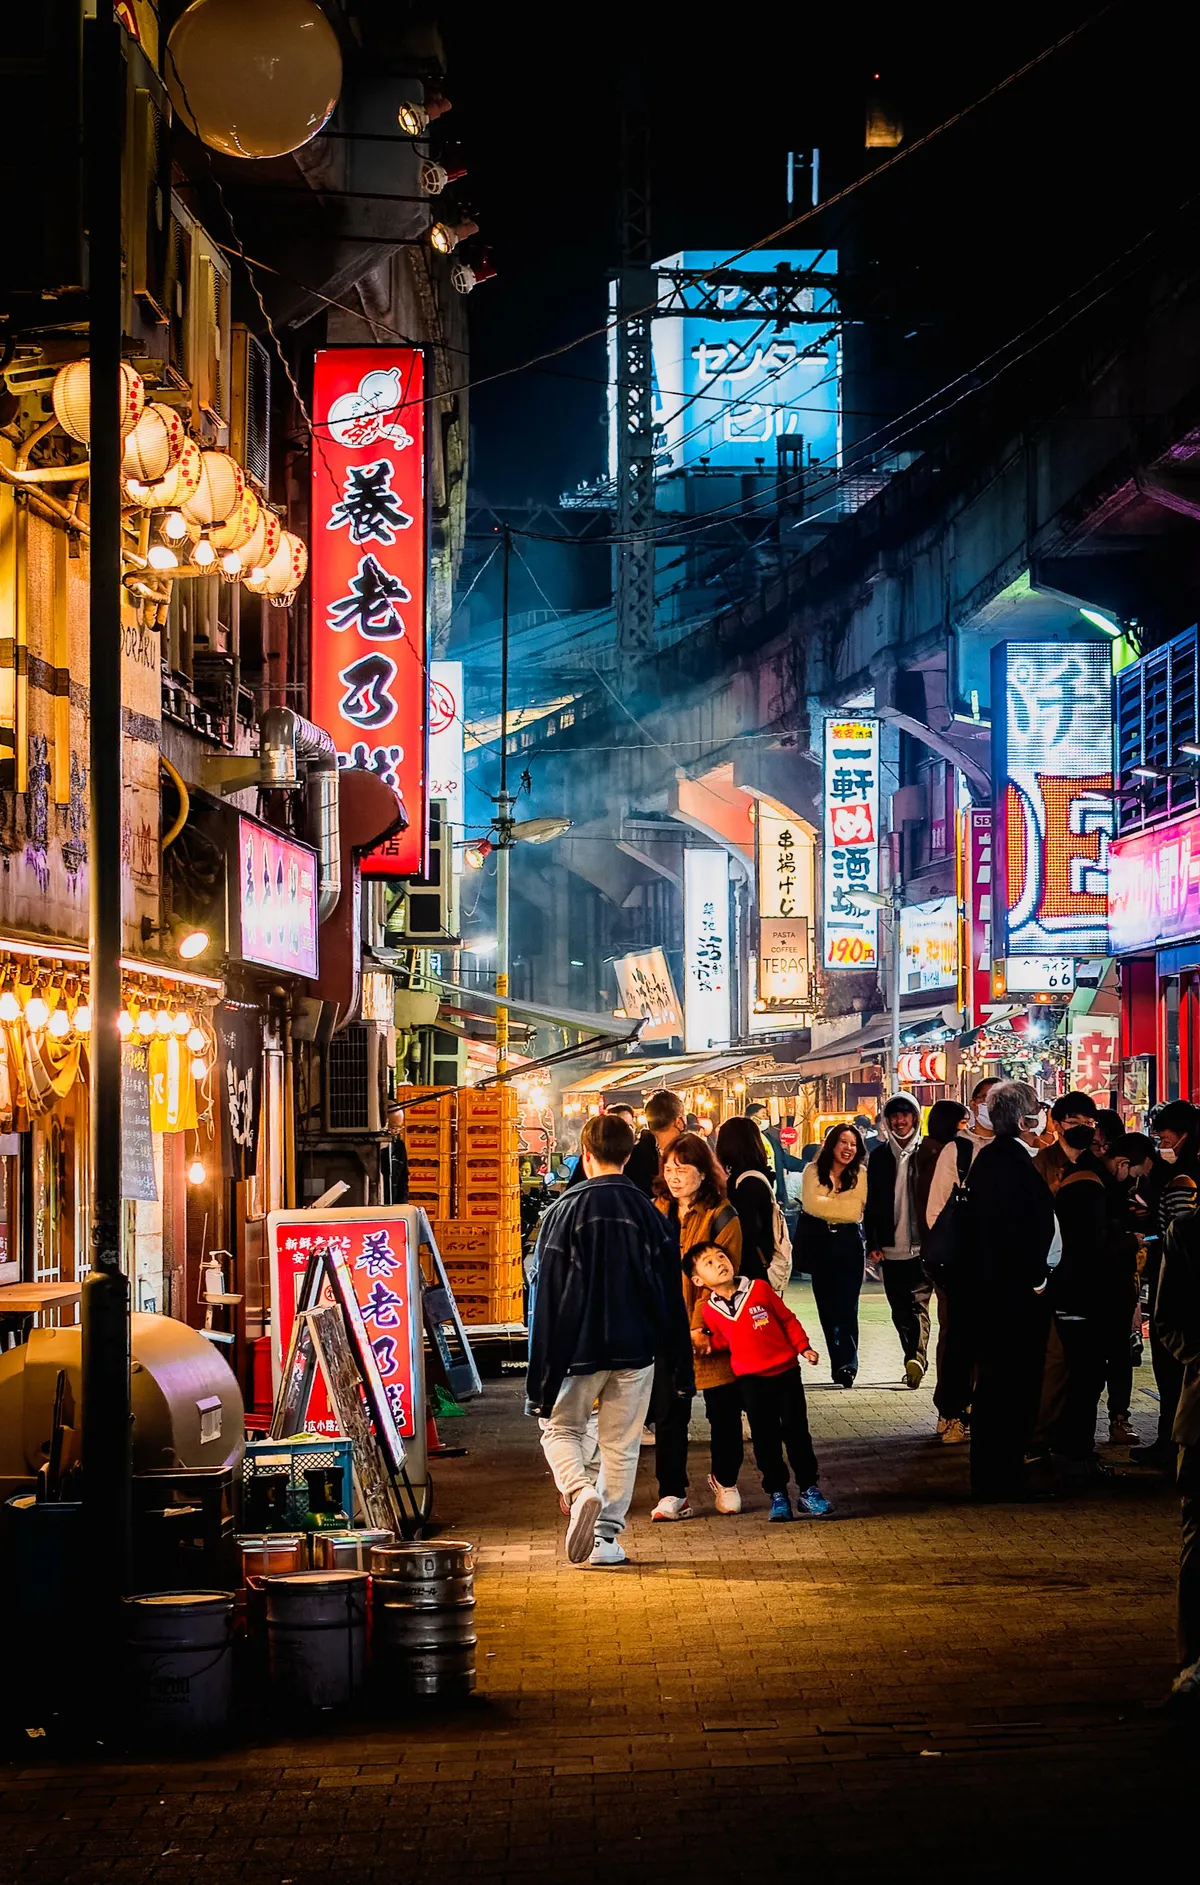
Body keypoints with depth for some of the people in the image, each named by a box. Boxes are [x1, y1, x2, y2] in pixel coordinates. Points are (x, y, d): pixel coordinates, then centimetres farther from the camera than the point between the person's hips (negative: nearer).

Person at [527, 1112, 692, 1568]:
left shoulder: (564, 1212, -8)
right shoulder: (650, 1215, 1)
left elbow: (549, 1298, -7)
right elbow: (671, 1297, 5)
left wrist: (542, 1375, -3)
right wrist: (681, 1368, 12)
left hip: (580, 1350, -2)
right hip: (635, 1350, 2)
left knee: (559, 1429, 14)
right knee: (621, 1446, 12)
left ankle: (580, 1490, -15)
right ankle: (607, 1538, 11)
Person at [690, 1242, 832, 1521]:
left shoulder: (759, 1288, -5)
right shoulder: (709, 1311, 0)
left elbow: (787, 1319, 3)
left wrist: (804, 1347, -2)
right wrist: (706, 1341, -5)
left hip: (785, 1372, -1)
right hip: (750, 1379, 1)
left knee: (796, 1431, 2)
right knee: (765, 1437, 3)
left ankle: (808, 1489, 11)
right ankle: (777, 1493, 14)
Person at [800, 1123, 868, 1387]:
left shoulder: (861, 1175, 2)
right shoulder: (813, 1171, 3)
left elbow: (855, 1211, -9)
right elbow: (810, 1204, -11)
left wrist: (825, 1206, -9)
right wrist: (842, 1207, -9)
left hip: (849, 1242, -1)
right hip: (819, 1243, 1)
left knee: (847, 1307, -9)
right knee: (827, 1306, 6)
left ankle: (847, 1365, -9)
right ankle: (841, 1364, 15)